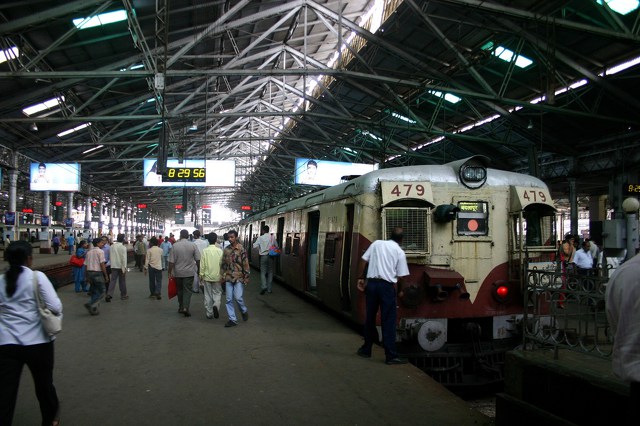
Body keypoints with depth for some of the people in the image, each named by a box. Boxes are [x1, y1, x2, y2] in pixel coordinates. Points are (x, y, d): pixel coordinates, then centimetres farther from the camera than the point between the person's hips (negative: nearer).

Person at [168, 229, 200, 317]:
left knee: (180, 290, 16)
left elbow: (171, 261, -8)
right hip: (189, 272, -1)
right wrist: (198, 270, 10)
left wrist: (170, 272, 1)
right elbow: (198, 260, -3)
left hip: (178, 272, 1)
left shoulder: (175, 246, -8)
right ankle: (185, 307, -11)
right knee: (188, 290, 3)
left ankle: (181, 307, 25)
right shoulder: (193, 245, -6)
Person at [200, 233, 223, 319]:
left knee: (208, 295, 9)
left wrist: (201, 276, 5)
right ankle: (216, 305, -14)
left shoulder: (205, 251, -6)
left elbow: (202, 265, -4)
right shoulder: (219, 251, -6)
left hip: (207, 276, 0)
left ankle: (209, 313, 13)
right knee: (217, 293, 13)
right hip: (217, 276, 0)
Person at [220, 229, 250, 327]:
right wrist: (222, 276, 12)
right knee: (229, 299, 3)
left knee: (238, 297, -8)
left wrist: (246, 277, -9)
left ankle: (244, 311, 21)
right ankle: (232, 319, 11)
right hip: (228, 278, 5)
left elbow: (245, 264, -7)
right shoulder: (226, 250, 7)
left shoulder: (241, 249, -7)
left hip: (238, 278, -5)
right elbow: (223, 264, 14)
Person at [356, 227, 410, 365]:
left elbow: (363, 261, 4)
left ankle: (366, 349, 24)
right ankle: (391, 355, 2)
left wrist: (360, 278, 11)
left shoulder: (376, 243, 7)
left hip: (371, 283, 3)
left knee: (370, 317, 14)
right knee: (388, 321, 0)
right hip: (387, 286, -3)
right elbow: (400, 276, 0)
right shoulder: (399, 252, 1)